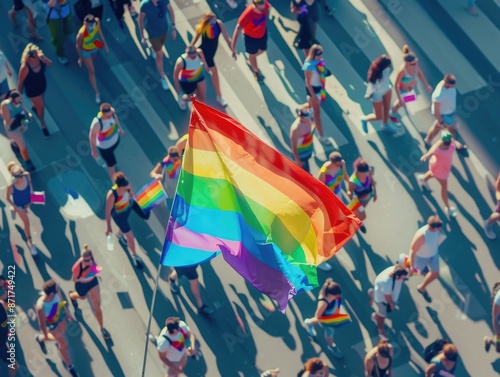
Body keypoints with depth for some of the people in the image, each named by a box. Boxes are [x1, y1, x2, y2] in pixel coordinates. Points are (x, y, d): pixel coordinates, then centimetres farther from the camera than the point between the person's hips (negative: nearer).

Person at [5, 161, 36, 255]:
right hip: (18, 204, -4)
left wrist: (32, 192, 4)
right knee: (26, 222, 10)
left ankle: (13, 210, 75)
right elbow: (7, 198, -22)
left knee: (25, 210, 38)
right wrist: (17, 208, -19)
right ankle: (29, 242, 36)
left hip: (27, 201, 4)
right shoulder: (11, 186, -42)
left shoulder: (27, 175, -33)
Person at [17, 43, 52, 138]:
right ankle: (43, 126, 40)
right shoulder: (25, 67, -38)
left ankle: (34, 107, 71)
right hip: (32, 90, -5)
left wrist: (45, 59, -34)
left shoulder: (39, 58, -25)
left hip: (42, 85, 5)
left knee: (39, 102, 34)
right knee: (41, 107, 12)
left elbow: (50, 64, -10)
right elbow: (20, 81, -23)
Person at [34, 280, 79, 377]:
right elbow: (42, 323, -26)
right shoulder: (40, 307, -45)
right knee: (64, 343, 12)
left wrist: (67, 313, 9)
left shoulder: (56, 291, -31)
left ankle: (40, 338, 64)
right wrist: (46, 335, -10)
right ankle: (70, 366, 40)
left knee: (61, 335, 32)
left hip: (61, 315, 5)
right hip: (51, 323, -5)